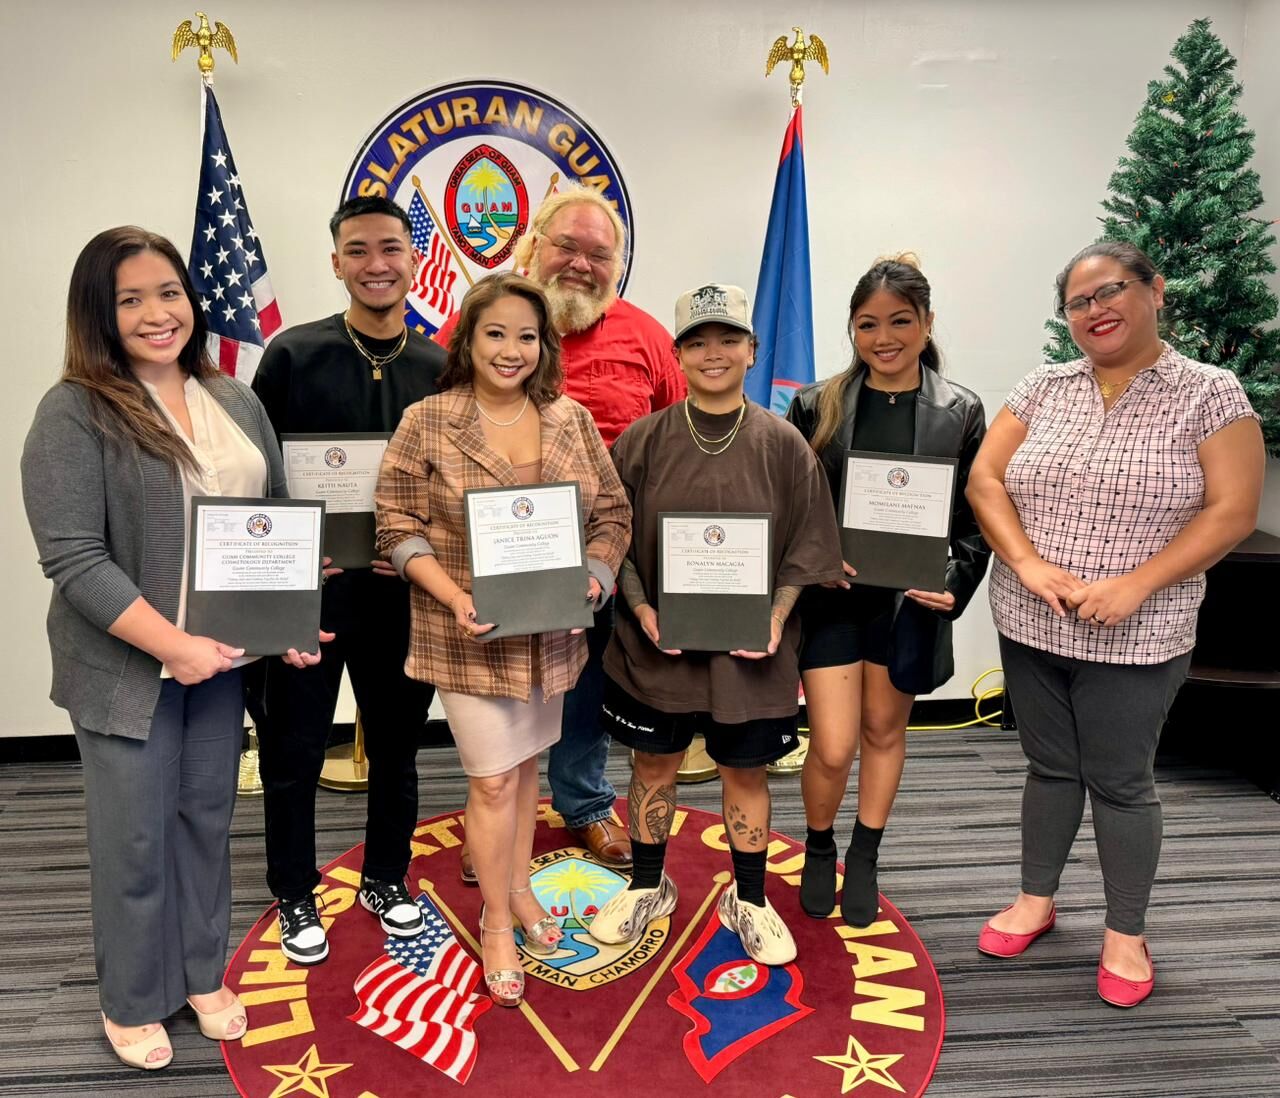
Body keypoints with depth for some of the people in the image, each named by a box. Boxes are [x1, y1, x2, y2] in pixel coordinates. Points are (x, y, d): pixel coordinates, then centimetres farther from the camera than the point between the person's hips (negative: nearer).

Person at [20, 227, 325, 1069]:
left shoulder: (235, 401, 6)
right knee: (136, 836, 9)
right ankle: (132, 1001, 32)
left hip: (223, 659, 5)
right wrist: (172, 646, -21)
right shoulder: (75, 413, -11)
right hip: (127, 668, -5)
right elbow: (73, 558, -17)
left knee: (208, 819, 17)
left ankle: (202, 973, 37)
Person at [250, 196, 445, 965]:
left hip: (402, 588, 2)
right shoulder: (294, 355, -4)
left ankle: (386, 879, 37)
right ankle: (296, 897, 30)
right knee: (293, 752, 8)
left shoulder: (442, 369, 2)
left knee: (397, 742, 15)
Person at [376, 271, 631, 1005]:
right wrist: (455, 598, -20)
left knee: (528, 763, 19)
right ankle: (497, 924, 26)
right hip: (472, 637, -3)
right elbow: (400, 528, -7)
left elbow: (613, 512, 5)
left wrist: (595, 575, -12)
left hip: (552, 632, 4)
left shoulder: (572, 419, 1)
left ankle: (517, 888, 42)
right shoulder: (427, 424, -8)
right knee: (493, 780, 3)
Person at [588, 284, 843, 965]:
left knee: (745, 771, 13)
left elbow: (804, 547, 0)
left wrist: (775, 619, -12)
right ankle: (647, 886, 38)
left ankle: (748, 899, 35)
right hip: (656, 644, 1)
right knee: (654, 763, 15)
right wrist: (641, 609, -11)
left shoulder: (782, 444, -3)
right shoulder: (643, 441, -2)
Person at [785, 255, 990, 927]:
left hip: (910, 598, 1)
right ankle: (819, 848, 30)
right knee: (833, 747, -2)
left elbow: (975, 518, 2)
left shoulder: (961, 412, -1)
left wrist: (954, 586, -12)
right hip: (830, 595, -1)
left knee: (884, 729, 16)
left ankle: (864, 860, 38)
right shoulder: (816, 406, -2)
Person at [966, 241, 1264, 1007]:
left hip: (1135, 639, -3)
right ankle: (1037, 899, 35)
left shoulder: (1211, 395, -6)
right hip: (1030, 627, 4)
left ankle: (1126, 933, 28)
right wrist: (1027, 563, -14)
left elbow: (1232, 512, -10)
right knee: (1050, 766, 17)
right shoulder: (1043, 390, 4)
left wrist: (1134, 585, -20)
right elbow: (984, 480, 0)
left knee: (1121, 782, 8)